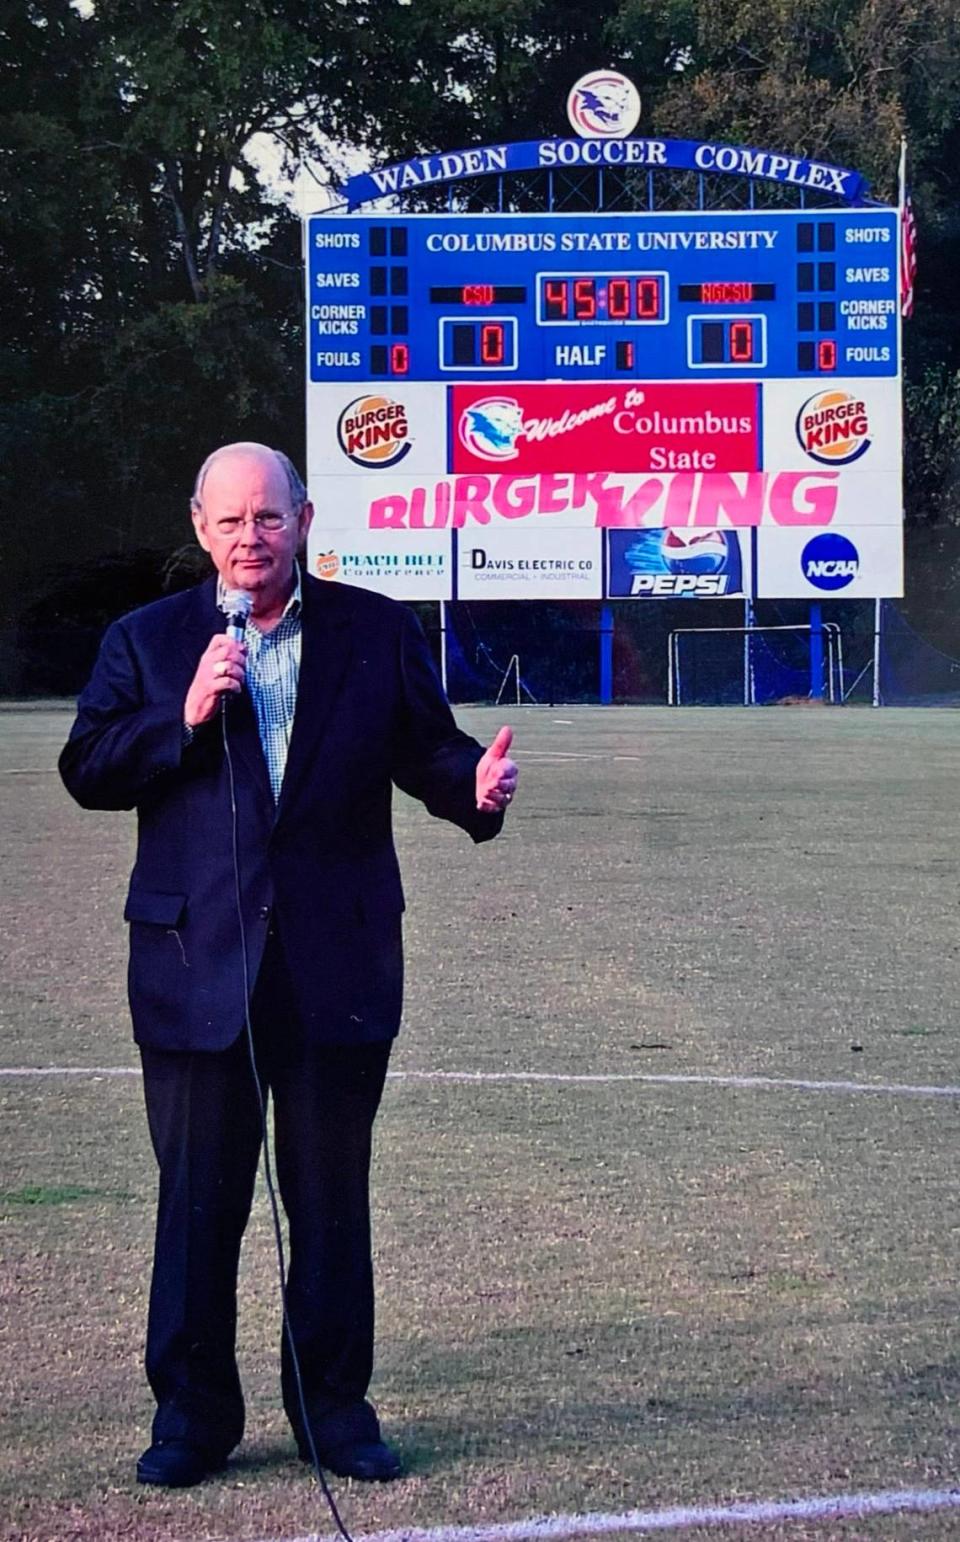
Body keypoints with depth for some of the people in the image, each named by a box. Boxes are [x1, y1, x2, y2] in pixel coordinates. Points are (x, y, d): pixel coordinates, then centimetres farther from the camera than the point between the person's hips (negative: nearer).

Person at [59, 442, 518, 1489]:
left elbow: (425, 749, 6)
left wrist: (476, 784, -16)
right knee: (197, 1194, 5)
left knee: (332, 1194, 7)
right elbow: (86, 771, 0)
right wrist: (183, 718, -14)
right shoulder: (146, 643, 7)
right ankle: (191, 1411, 15)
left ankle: (334, 1403, 18)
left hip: (336, 961, 0)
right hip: (197, 962, 0)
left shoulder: (376, 632, 7)